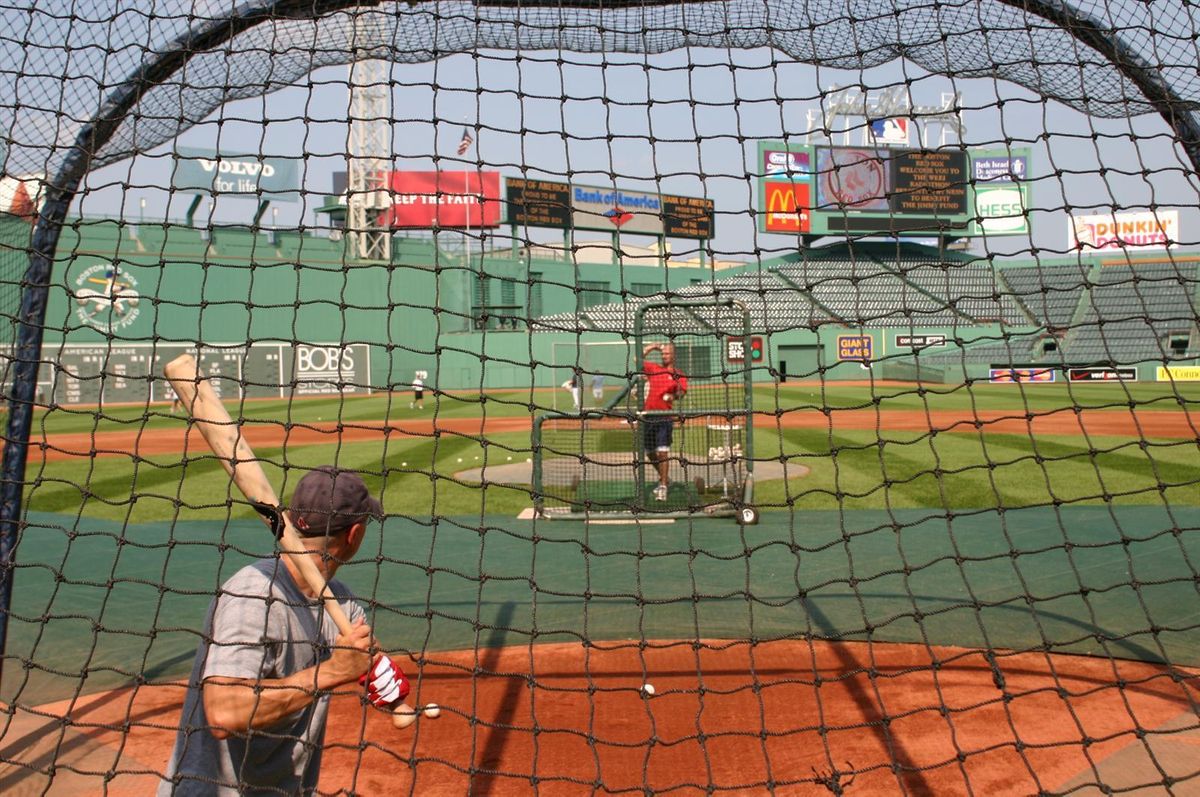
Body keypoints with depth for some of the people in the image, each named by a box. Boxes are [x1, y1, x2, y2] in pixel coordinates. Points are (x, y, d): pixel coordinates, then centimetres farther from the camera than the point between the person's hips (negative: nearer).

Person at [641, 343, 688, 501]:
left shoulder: (679, 375, 2)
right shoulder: (653, 368, 12)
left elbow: (680, 394, -10)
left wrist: (676, 394, -32)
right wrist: (653, 346, 5)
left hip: (665, 418, -4)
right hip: (648, 416, 5)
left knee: (663, 452, -13)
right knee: (650, 453, 14)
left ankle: (663, 487, -9)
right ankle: (664, 478, 35)